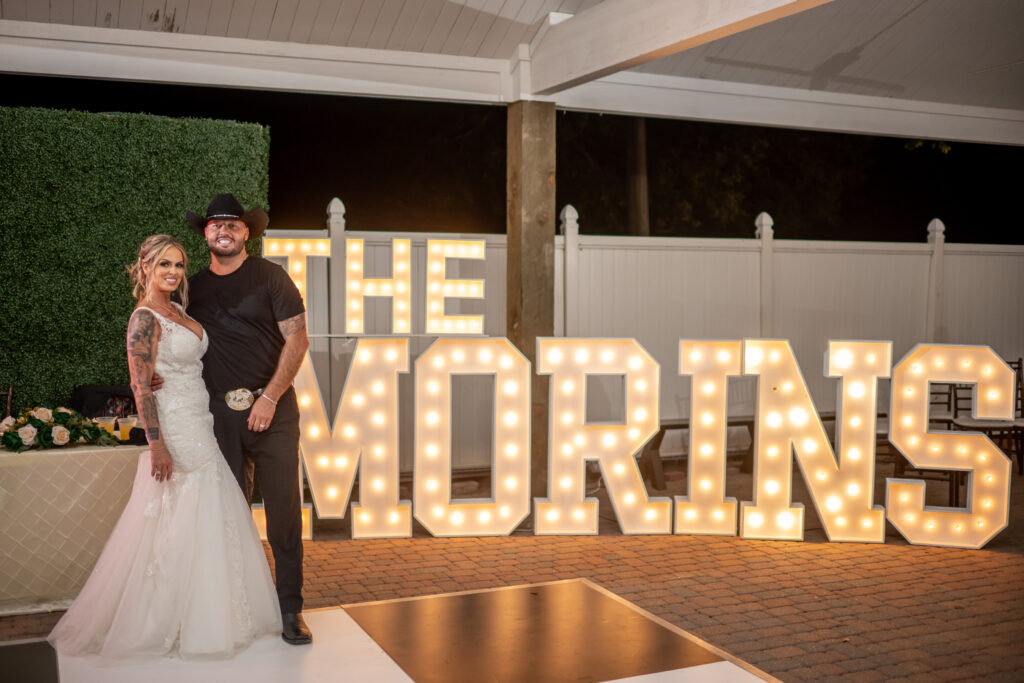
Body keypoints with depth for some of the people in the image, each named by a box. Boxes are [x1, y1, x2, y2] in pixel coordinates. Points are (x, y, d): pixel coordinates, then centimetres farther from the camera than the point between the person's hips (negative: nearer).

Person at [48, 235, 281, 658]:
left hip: (199, 426, 9)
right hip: (176, 429, -9)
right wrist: (157, 445, -20)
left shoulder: (176, 312, 12)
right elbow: (141, 387, -18)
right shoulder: (145, 318, -14)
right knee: (180, 523, -2)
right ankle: (162, 624, 12)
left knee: (212, 518, 13)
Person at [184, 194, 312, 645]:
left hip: (272, 409, -3)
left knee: (283, 510, -3)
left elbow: (297, 339, -4)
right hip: (219, 414, 3)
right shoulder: (194, 287, 13)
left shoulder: (270, 276, 1)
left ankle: (290, 610, 5)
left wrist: (269, 398, -10)